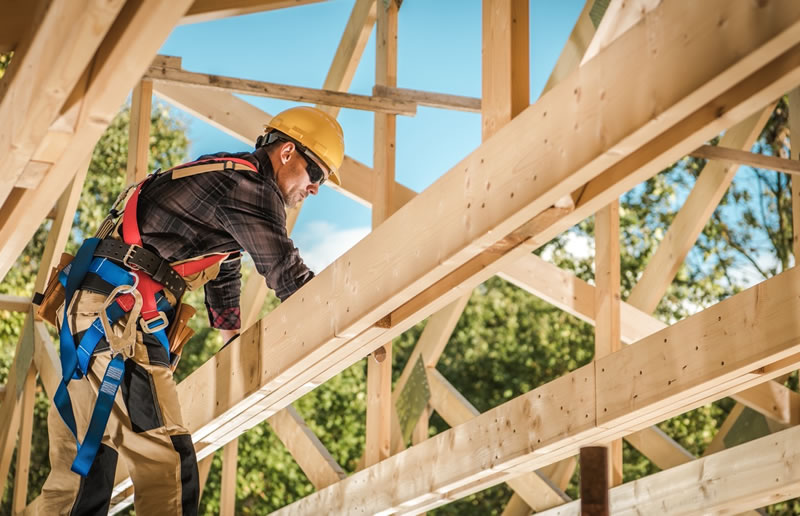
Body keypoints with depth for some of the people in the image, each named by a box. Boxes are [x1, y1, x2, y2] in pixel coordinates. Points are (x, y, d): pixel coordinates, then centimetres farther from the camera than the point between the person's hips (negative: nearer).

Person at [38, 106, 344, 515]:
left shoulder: (228, 176, 22)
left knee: (84, 461, 12)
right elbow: (286, 274, -9)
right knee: (166, 466, -14)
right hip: (119, 310, -11)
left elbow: (224, 273, 31)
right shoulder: (251, 186, -9)